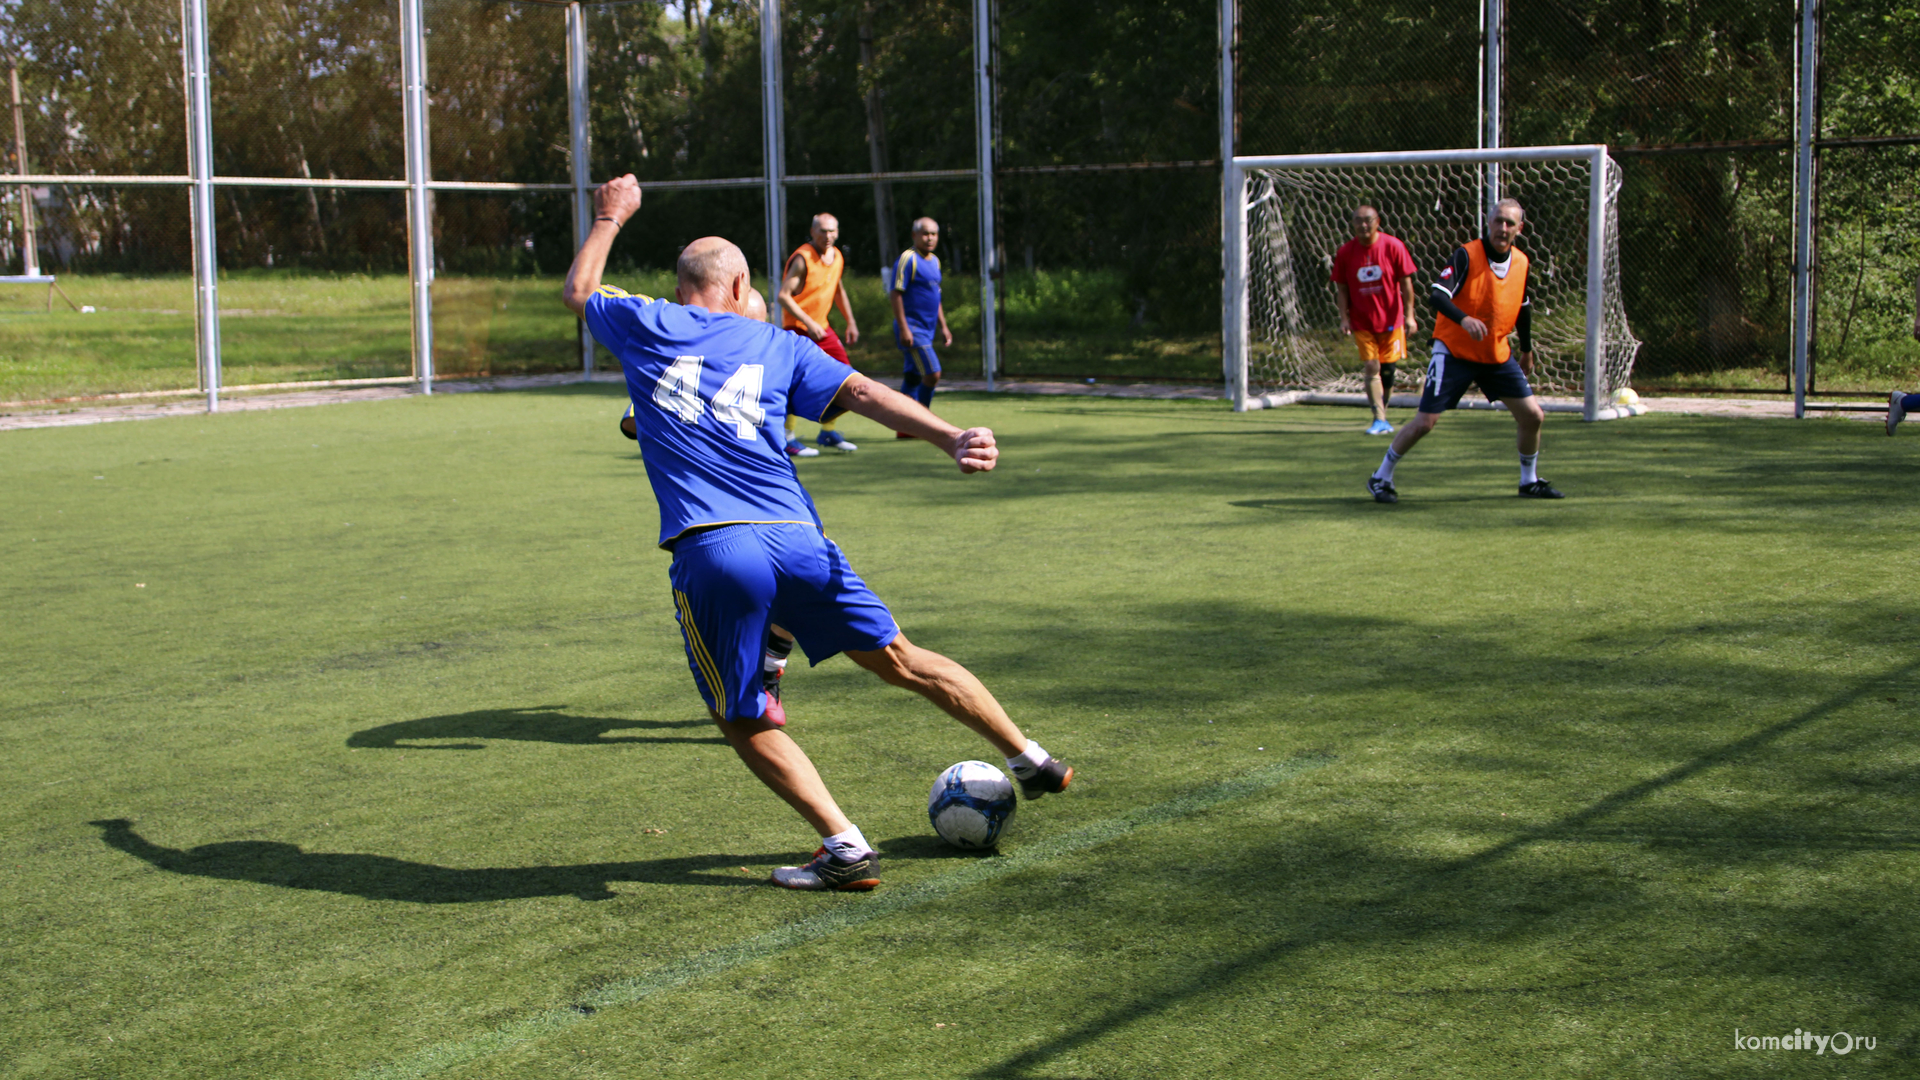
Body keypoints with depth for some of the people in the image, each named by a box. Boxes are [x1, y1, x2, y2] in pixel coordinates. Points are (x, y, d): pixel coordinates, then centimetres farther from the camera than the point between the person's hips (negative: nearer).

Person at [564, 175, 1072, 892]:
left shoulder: (646, 325, 13)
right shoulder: (776, 346, 16)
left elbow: (578, 290, 34)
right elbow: (862, 393, 3)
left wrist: (609, 219, 48)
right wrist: (949, 437, -6)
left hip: (709, 554, -3)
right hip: (798, 540, 3)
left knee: (745, 723, 11)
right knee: (899, 659, 16)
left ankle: (845, 848, 2)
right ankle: (1031, 760, 25)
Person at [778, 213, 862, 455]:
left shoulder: (837, 256, 8)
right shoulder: (802, 258, -16)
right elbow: (783, 296, -19)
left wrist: (850, 322, 19)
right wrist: (809, 323, -23)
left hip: (821, 327, 8)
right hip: (798, 327, -8)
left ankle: (827, 432, 19)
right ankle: (786, 438, -1)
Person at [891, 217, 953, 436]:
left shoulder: (934, 261, 15)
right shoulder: (908, 259, -11)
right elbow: (896, 294, -15)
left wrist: (943, 326, 22)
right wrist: (903, 328, -20)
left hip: (927, 329, 9)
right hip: (912, 329, -9)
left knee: (913, 377, 11)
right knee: (932, 373, -14)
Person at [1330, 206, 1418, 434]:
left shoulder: (1393, 246, -8)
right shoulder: (1345, 252, -4)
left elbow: (1406, 282, -4)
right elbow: (1341, 288, 2)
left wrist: (1409, 315, -7)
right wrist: (1344, 318, -7)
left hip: (1390, 319, 0)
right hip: (1361, 321, 0)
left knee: (1387, 370, 6)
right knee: (1371, 368, -9)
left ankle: (1383, 412, 26)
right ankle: (1380, 420, -7)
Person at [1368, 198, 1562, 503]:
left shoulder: (1521, 262, 2)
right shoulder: (1467, 255, -16)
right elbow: (1437, 294, -28)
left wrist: (1527, 349, 24)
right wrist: (1464, 319, -45)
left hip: (1498, 355, 5)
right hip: (1454, 352, -5)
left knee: (1533, 416, 1)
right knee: (1425, 421, -9)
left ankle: (1529, 482, 23)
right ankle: (1381, 478, 8)